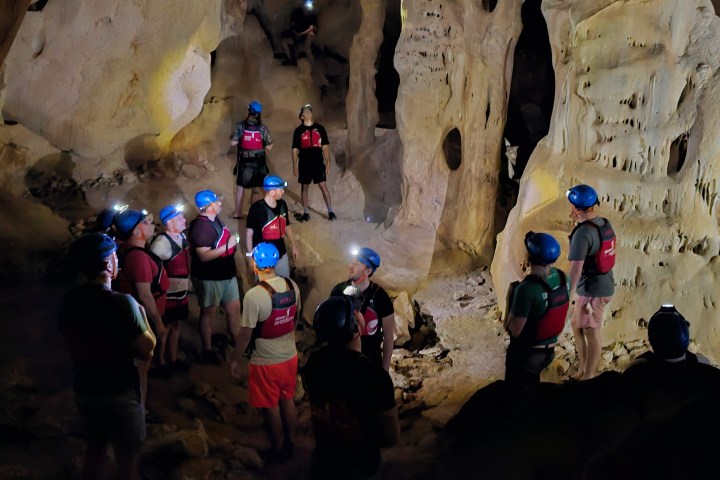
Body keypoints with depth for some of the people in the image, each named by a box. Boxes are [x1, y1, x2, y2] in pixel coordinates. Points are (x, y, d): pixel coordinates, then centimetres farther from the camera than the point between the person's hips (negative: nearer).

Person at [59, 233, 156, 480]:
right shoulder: (122, 303, -25)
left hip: (85, 391, 6)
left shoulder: (69, 300, -6)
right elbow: (147, 349, -19)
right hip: (120, 394, -6)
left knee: (95, 449, 23)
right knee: (127, 458, 10)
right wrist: (141, 313, -5)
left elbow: (72, 341, 8)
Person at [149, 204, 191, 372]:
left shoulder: (182, 236, 4)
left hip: (181, 292, 8)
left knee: (176, 325, 20)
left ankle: (173, 360, 35)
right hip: (167, 295, -8)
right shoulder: (161, 243, -25)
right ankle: (161, 364, 22)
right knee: (164, 329, 7)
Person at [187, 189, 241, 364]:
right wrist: (227, 246, -28)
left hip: (226, 274, 9)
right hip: (209, 278, -9)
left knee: (234, 308, 15)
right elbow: (203, 256, -29)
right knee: (209, 313, 7)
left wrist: (232, 241, 11)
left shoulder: (215, 219, 6)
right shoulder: (200, 226, -24)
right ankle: (207, 351, 21)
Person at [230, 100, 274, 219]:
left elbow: (233, 142, -8)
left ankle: (237, 212, 17)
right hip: (259, 162, 0)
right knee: (256, 189, 10)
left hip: (244, 161, 0)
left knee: (241, 186, 13)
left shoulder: (241, 126, -8)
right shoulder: (262, 128, -8)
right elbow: (269, 147, -7)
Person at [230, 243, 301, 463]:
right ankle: (290, 442, 39)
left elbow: (245, 334, -19)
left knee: (271, 407, 14)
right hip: (290, 355, 6)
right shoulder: (292, 285, -7)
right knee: (288, 399, 23)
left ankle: (278, 449, 30)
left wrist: (236, 359, -5)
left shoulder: (254, 295, -27)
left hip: (266, 362, -6)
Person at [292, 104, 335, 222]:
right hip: (304, 164, 1)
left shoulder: (320, 128, 5)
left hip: (318, 163, -1)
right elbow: (295, 150, 4)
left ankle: (330, 212, -4)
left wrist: (327, 163, 1)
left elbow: (325, 147, 7)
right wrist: (295, 166, -1)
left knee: (323, 186, -7)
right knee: (304, 188, 7)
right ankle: (306, 213, 17)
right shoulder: (299, 130, 4)